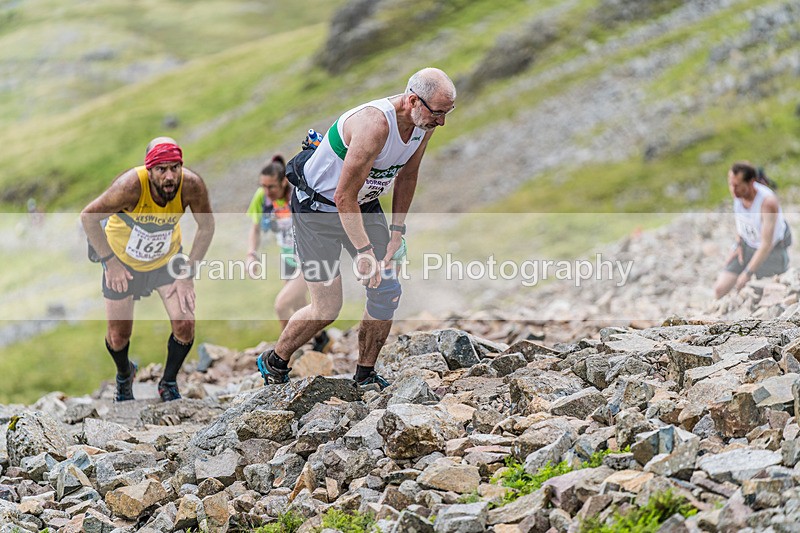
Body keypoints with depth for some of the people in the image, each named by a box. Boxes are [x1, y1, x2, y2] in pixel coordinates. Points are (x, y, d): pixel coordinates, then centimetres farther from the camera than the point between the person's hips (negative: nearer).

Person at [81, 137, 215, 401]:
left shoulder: (192, 185, -29)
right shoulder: (130, 185, -36)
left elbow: (206, 226, -9)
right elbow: (88, 216, -21)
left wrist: (188, 272, -12)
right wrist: (110, 262, -20)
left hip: (167, 258, 2)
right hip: (122, 260, -2)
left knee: (185, 324, -12)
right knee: (118, 336, 5)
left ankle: (168, 384, 16)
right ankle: (125, 375, 41)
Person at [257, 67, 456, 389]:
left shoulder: (425, 122, -11)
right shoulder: (375, 124, -36)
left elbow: (407, 174, 8)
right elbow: (344, 197, -29)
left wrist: (397, 230, 3)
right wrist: (364, 252, -26)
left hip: (364, 204, 8)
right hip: (317, 205, -7)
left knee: (387, 291, -1)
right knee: (327, 307, -6)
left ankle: (365, 374, 15)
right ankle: (274, 363, 17)